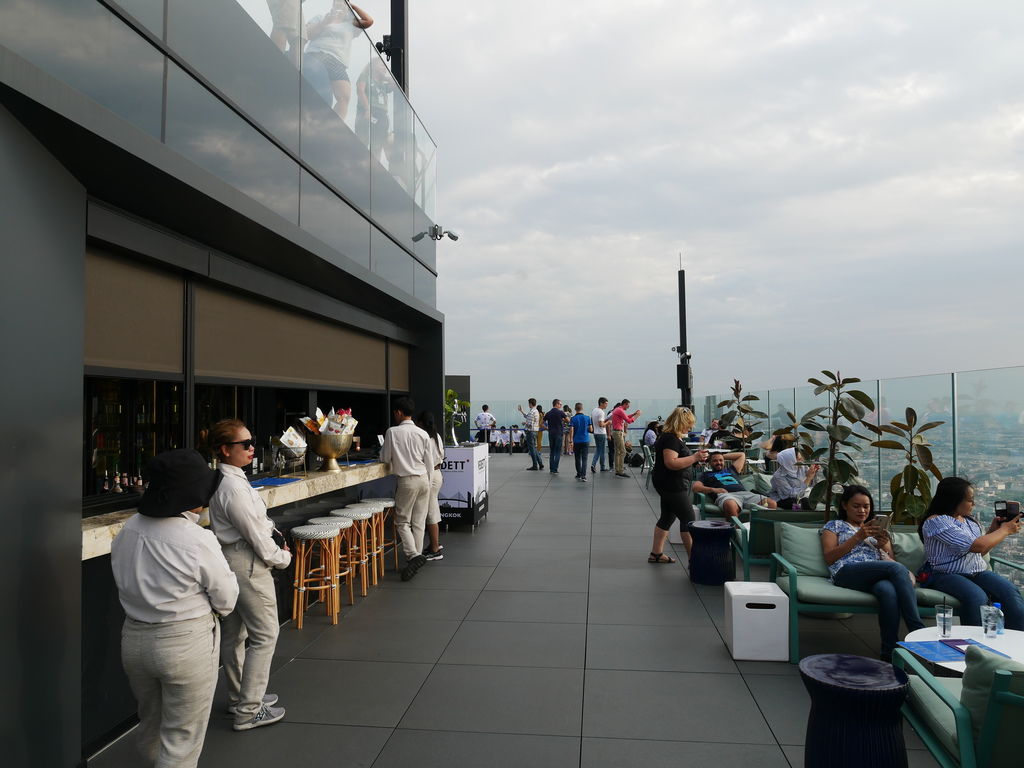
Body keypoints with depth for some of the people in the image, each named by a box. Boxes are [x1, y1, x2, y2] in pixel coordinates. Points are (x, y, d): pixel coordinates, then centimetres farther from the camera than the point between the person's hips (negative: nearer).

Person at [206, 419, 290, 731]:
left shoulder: (222, 480, 7)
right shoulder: (234, 487, -24)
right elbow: (255, 534, -20)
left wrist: (269, 526, 2)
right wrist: (282, 557, -6)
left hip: (230, 561, 10)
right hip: (247, 563, -10)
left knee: (234, 632, 21)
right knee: (265, 635, 0)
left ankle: (239, 695, 37)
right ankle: (248, 711, 7)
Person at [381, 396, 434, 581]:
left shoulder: (393, 432, -9)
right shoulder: (423, 434, 1)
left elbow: (385, 458, -1)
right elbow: (430, 462, 5)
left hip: (406, 480, -4)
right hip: (424, 479, 4)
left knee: (402, 521, 4)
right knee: (419, 522, 11)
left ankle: (413, 555, -14)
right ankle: (416, 556, 16)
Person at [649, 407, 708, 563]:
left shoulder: (673, 437, 14)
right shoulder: (671, 439, -19)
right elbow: (671, 463, -28)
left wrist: (695, 458, 8)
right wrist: (694, 458, -24)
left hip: (670, 485, 11)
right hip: (672, 486, -11)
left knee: (667, 518, 16)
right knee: (688, 520, -7)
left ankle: (656, 553, 22)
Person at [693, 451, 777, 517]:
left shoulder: (730, 470, 38)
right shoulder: (707, 474, 28)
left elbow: (742, 455, 51)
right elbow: (695, 487, 10)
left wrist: (723, 456, 46)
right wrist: (713, 489, -5)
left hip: (745, 493, 5)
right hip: (725, 494, -4)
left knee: (771, 504, -23)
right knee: (731, 505, -45)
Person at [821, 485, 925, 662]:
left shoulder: (879, 529, 35)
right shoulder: (834, 526, 24)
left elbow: (892, 560, 25)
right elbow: (829, 558, 7)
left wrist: (884, 545, 3)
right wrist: (858, 537, 0)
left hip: (877, 577, 3)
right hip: (847, 573, -3)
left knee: (888, 590, -39)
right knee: (897, 568, -33)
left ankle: (889, 654, -40)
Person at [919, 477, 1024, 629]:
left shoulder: (970, 521, 17)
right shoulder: (935, 521, -10)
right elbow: (975, 546, -16)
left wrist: (992, 531, 15)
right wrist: (1004, 530, -3)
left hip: (978, 573, 7)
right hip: (947, 575, -7)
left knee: (1010, 591, -21)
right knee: (977, 597, -36)